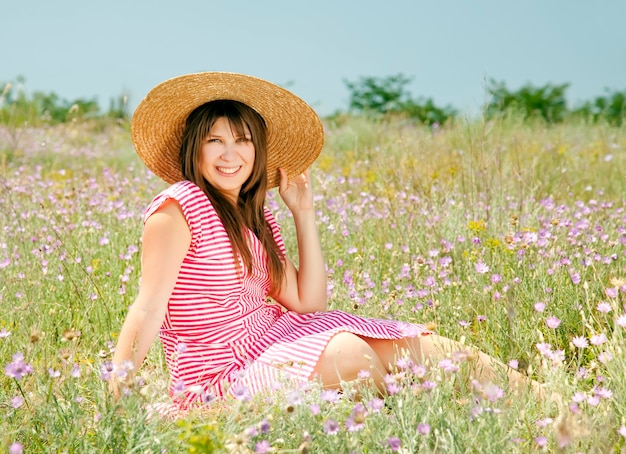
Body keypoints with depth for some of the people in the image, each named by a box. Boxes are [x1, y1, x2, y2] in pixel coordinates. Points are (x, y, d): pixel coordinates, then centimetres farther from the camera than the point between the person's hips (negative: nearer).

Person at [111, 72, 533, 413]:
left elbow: (309, 304, 5)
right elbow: (149, 308, -15)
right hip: (219, 379, -7)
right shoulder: (178, 208, -10)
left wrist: (304, 213, 5)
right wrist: (114, 396, -23)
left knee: (412, 345, -6)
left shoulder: (255, 219, 12)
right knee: (347, 351, -30)